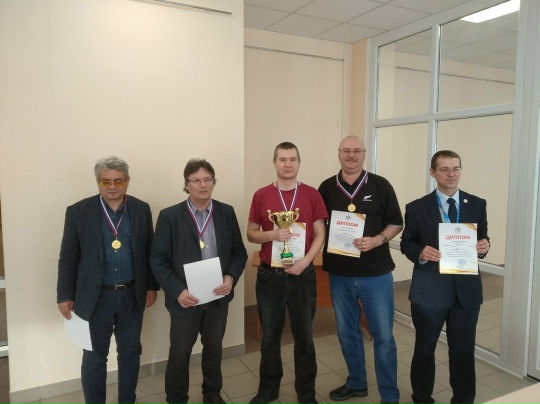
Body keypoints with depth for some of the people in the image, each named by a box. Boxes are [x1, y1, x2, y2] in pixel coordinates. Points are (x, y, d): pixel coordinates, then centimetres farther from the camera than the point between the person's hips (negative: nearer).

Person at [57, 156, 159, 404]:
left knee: (130, 353, 16)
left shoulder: (141, 209, -1)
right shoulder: (78, 212, -7)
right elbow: (68, 258, -3)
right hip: (95, 297, -2)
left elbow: (150, 251, 4)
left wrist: (152, 286, 4)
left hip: (132, 295, 2)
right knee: (94, 357, 11)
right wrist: (65, 295, -3)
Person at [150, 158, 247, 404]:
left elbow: (239, 251, 3)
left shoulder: (227, 213, 0)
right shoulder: (169, 216, -8)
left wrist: (231, 277, -14)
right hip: (185, 298, -2)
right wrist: (177, 291, -20)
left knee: (214, 349, 21)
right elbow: (158, 260, -9)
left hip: (218, 297, 3)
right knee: (179, 354, 13)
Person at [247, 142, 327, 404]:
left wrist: (304, 261, -14)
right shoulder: (261, 195, -1)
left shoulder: (311, 194, -1)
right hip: (269, 276, 1)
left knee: (304, 336, 13)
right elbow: (251, 234, 2)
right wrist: (273, 234, -18)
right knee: (270, 337, 14)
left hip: (303, 275, 0)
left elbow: (320, 234, 0)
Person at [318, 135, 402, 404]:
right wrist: (328, 241, -9)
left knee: (383, 336, 7)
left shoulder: (380, 185, -4)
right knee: (347, 333, 16)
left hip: (376, 274, -2)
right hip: (339, 274, 3)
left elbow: (396, 223, -1)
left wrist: (377, 240, -18)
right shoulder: (327, 188, 2)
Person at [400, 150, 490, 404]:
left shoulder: (477, 205, 3)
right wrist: (420, 253, -19)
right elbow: (406, 243, 1)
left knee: (463, 350, 14)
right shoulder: (417, 208, -4)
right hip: (429, 288, -1)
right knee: (424, 347, 15)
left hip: (466, 288, 2)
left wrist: (483, 247, -14)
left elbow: (482, 241, 9)